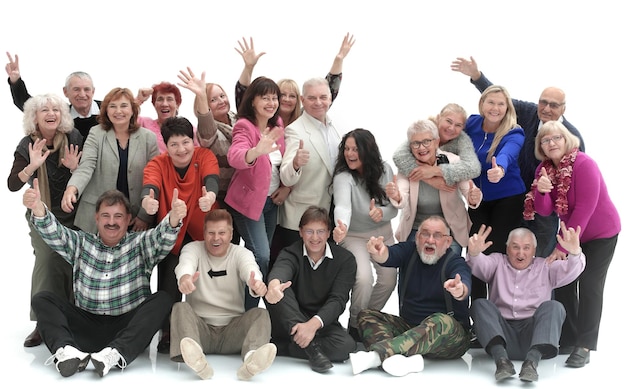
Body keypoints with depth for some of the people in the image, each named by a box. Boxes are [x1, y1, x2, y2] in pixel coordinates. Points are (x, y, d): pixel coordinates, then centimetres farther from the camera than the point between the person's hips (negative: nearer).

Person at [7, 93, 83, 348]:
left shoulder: (73, 138, -9)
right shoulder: (28, 145, -10)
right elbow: (12, 185, -19)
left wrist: (75, 167, -21)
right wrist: (32, 166, -35)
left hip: (73, 213, 1)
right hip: (42, 214, -1)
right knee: (47, 260, -17)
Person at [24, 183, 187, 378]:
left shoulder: (140, 244, 8)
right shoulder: (81, 243, 14)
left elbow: (163, 238, -12)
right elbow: (54, 233, -3)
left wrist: (174, 217, -36)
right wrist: (38, 209, -25)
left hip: (128, 328, -2)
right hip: (86, 329, 2)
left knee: (162, 299, -25)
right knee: (42, 299, -11)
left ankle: (115, 353, -43)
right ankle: (66, 351, -39)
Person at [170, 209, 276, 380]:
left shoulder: (241, 253, 5)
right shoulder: (193, 248, 5)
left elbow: (250, 268, -20)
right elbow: (186, 263, -20)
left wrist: (256, 284, -47)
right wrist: (184, 277, -48)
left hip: (232, 329, 1)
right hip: (200, 326, 0)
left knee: (261, 313, -23)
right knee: (180, 307, -26)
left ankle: (251, 360, -54)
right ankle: (196, 359, -54)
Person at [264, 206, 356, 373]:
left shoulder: (345, 259, -2)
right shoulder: (291, 253, -3)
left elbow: (337, 300, -14)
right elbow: (281, 269, -28)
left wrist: (313, 324, -33)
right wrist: (274, 284, -55)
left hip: (323, 323, 1)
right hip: (288, 325, -1)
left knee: (346, 346, -31)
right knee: (276, 291, -28)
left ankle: (275, 347, -24)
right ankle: (311, 347, -36)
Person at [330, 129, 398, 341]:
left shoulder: (384, 170, -11)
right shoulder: (343, 177, -25)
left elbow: (394, 208, -9)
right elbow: (342, 205, -45)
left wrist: (382, 213, -33)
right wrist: (341, 226, -66)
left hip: (383, 234, 5)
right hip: (354, 237, -5)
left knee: (389, 279, 2)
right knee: (364, 278, -23)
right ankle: (355, 324, 3)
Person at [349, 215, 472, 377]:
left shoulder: (455, 262, -5)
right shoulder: (408, 251, 5)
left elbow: (465, 284, -28)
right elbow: (388, 256, -18)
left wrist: (459, 290, -53)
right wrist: (379, 252, -43)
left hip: (450, 339, -4)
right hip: (408, 327, 4)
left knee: (442, 322, -35)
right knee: (366, 315, -13)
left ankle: (376, 354, -49)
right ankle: (401, 359, -43)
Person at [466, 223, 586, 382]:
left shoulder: (545, 267, 19)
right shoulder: (497, 262, 19)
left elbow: (570, 271, -1)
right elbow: (480, 266, -4)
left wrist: (574, 252, -26)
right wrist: (474, 253, -30)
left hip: (533, 334, 0)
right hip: (500, 333, 0)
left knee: (553, 306, -24)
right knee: (479, 304, -22)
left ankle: (532, 361, -42)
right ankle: (502, 360, -40)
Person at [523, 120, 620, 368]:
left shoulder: (583, 164, -24)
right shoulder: (544, 169, -4)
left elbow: (584, 208, -27)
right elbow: (544, 211, -9)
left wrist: (563, 247, -25)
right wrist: (541, 191, -32)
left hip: (601, 233, -7)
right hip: (571, 235, 7)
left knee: (589, 286, -10)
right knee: (564, 284, 5)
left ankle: (584, 347, -6)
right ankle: (568, 339, 16)